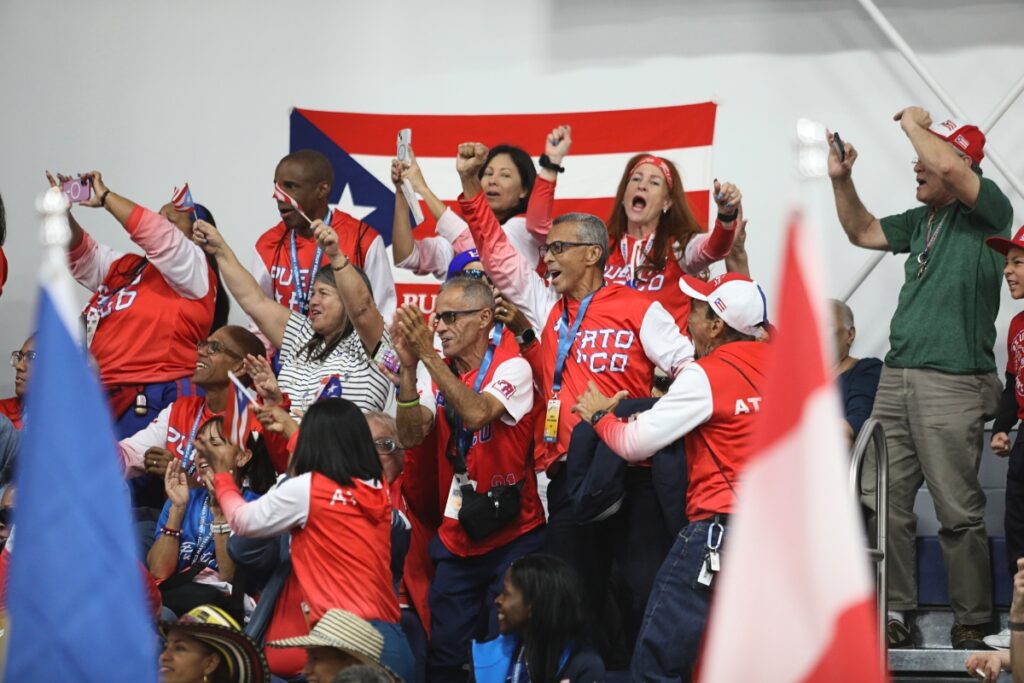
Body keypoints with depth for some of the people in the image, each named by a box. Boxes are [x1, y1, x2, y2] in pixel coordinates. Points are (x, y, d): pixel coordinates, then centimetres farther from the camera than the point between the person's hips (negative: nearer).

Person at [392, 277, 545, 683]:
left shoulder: (512, 367, -11)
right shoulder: (436, 371, 4)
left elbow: (476, 414, -29)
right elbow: (411, 436, -8)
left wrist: (428, 355, -30)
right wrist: (409, 366, -20)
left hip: (513, 537, -5)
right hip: (456, 539, 5)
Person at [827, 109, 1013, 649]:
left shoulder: (988, 210, -5)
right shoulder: (920, 221, 17)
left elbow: (949, 168, -23)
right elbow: (862, 232, 28)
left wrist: (914, 124, -6)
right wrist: (841, 179, 14)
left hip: (953, 384, -8)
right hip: (897, 377, 8)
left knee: (958, 513, -6)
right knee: (884, 503, 6)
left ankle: (972, 625, 0)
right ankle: (893, 613, 13)